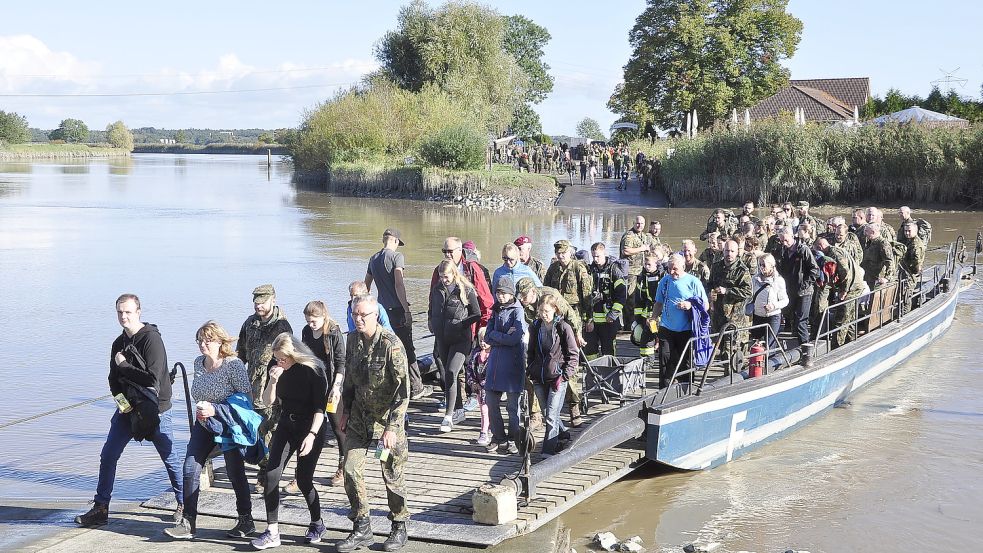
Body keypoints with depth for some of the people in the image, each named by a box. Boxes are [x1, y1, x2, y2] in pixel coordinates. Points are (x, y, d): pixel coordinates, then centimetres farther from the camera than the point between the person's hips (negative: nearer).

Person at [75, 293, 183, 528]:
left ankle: (183, 504, 22)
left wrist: (123, 366, -13)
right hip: (126, 408, 7)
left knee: (170, 458, 4)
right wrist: (120, 399, -5)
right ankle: (100, 509, 11)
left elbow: (152, 378, -23)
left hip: (154, 409, -7)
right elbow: (114, 378, 14)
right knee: (108, 456, 3)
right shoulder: (119, 343, 9)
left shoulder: (151, 339, -16)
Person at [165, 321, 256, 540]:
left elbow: (247, 398, -20)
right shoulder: (198, 363, 3)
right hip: (204, 424, 6)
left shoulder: (233, 364, -18)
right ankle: (188, 523, 1)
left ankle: (246, 521, 21)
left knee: (235, 472, 4)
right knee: (190, 469, -5)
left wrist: (214, 409, -24)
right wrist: (201, 409, 1)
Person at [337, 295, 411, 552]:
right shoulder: (353, 339, 1)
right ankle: (361, 529, 12)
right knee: (351, 470, -1)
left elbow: (403, 389, -21)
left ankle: (399, 527, 25)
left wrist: (392, 427, -25)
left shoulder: (391, 345, -20)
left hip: (387, 418, -6)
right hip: (359, 418, 6)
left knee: (392, 476, 5)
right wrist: (346, 412, 14)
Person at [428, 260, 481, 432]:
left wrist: (460, 324, -12)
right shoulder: (436, 290, 9)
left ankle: (448, 416, -19)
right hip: (442, 339, 6)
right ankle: (459, 411, 24)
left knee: (451, 373, -18)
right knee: (445, 375, 10)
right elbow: (431, 312, 24)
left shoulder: (466, 290, -6)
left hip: (460, 339, -6)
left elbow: (477, 315, -1)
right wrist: (433, 325, 7)